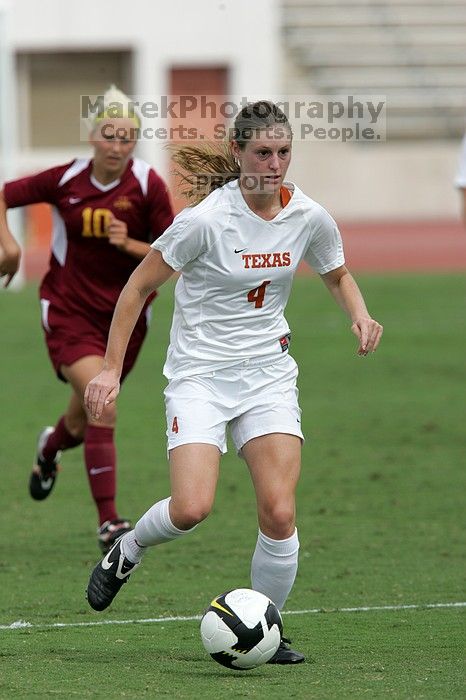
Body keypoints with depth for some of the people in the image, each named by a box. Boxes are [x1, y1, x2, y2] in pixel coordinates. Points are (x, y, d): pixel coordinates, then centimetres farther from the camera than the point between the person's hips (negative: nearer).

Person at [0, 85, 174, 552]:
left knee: (85, 419, 16)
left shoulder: (147, 185, -10)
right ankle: (108, 522, -18)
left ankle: (50, 447, 55)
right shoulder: (66, 180, -9)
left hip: (124, 315, 2)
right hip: (70, 311, -2)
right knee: (103, 408, -22)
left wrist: (129, 244, -24)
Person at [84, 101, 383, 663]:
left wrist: (360, 315, -3)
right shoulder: (207, 219, -17)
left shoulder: (310, 218, -3)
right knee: (191, 508, -20)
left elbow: (337, 276, 18)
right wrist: (111, 369, -10)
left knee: (279, 513, -11)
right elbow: (139, 286, -8)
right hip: (199, 374, -4)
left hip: (269, 373, 4)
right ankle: (127, 549, 13)